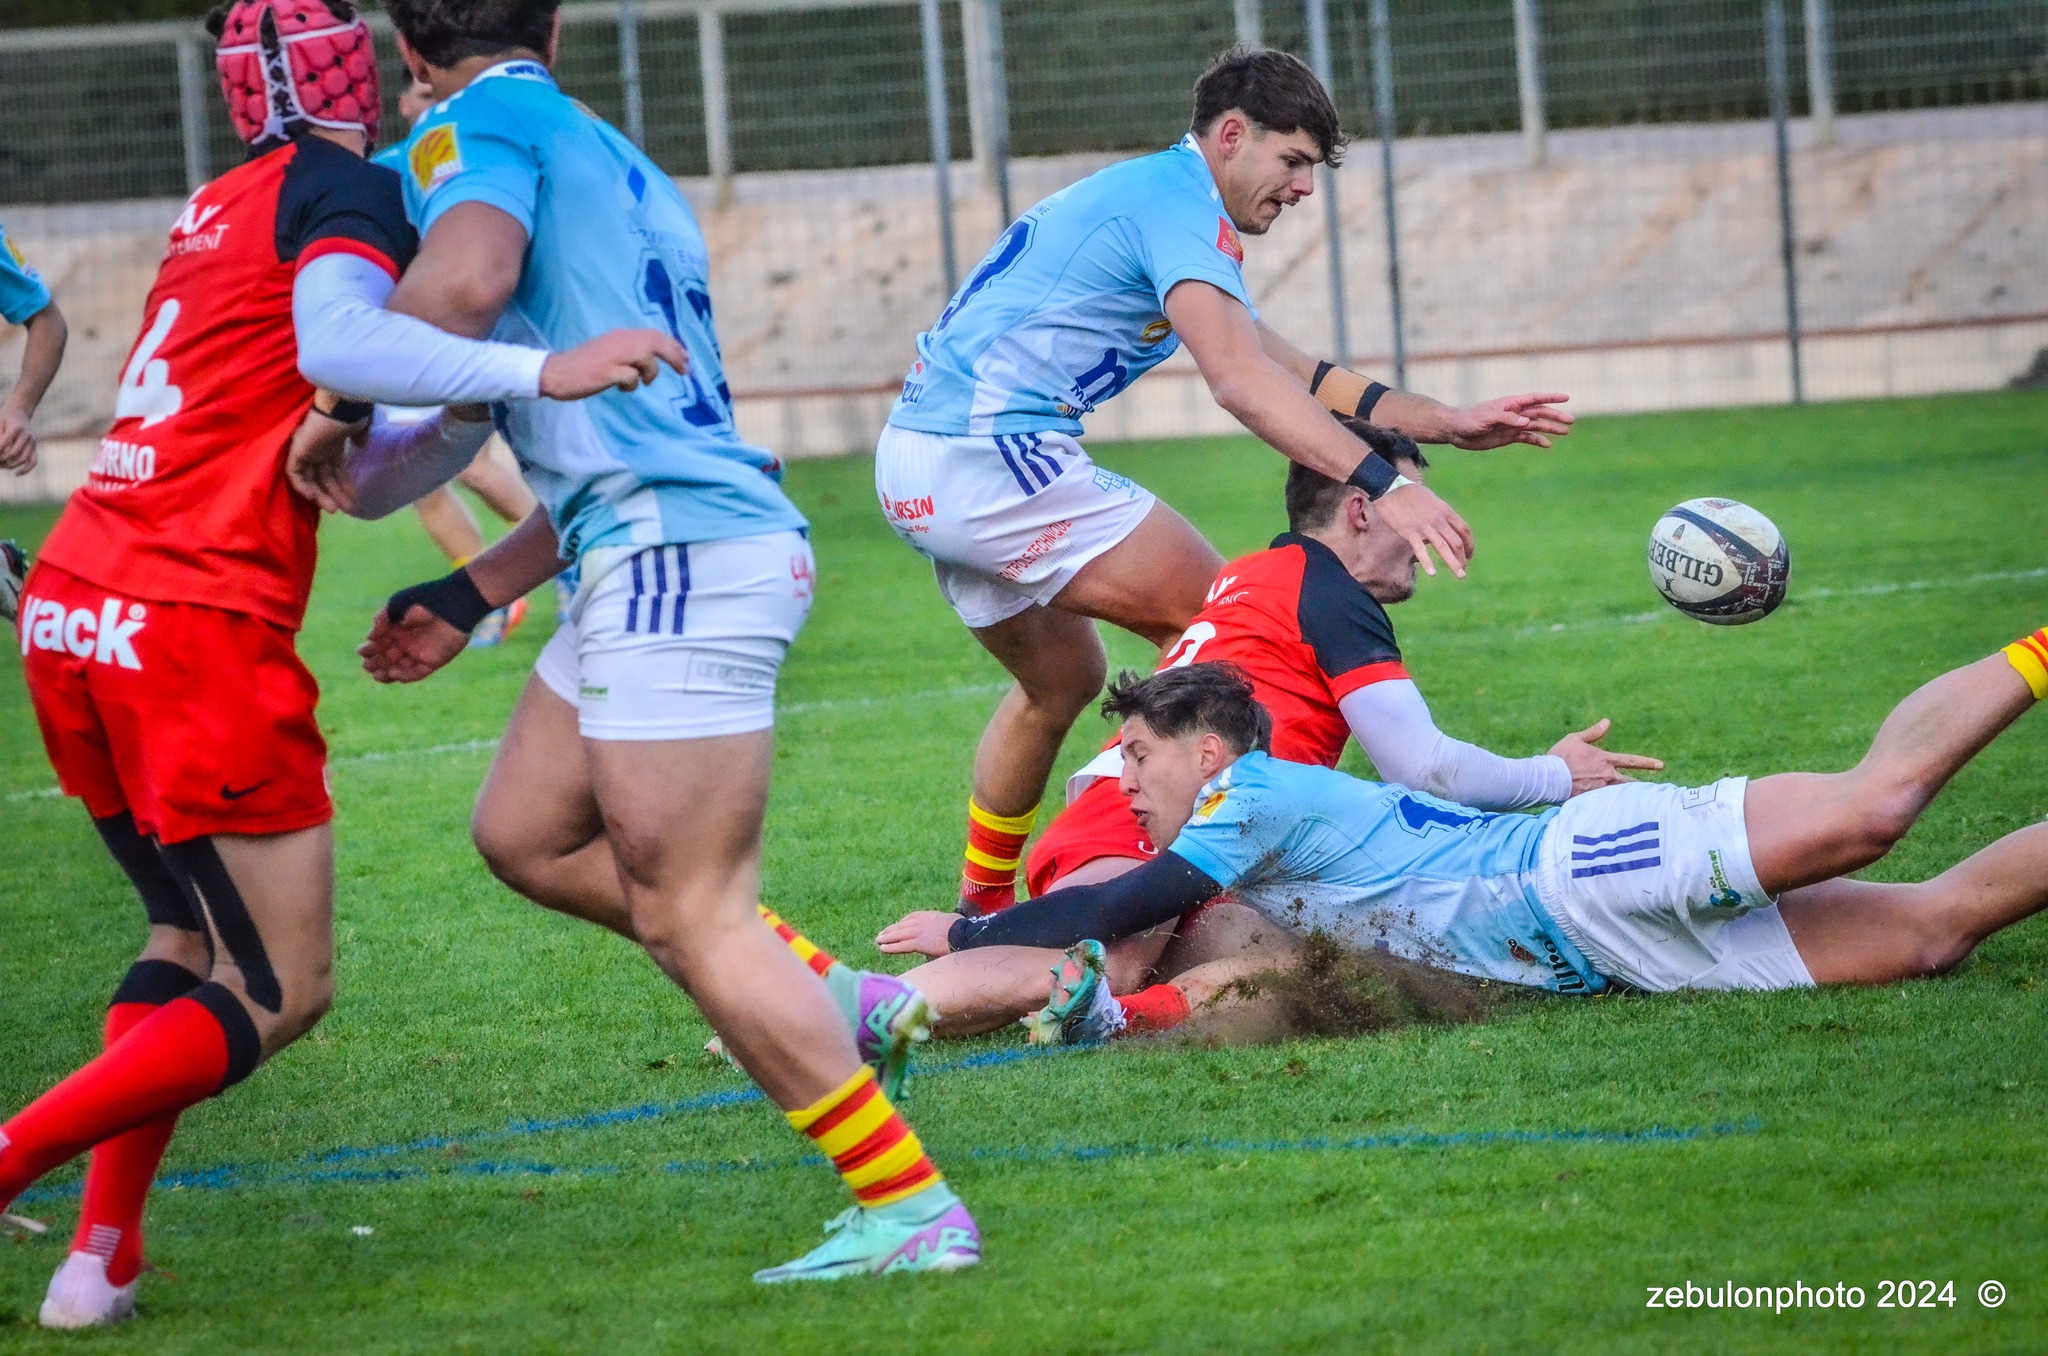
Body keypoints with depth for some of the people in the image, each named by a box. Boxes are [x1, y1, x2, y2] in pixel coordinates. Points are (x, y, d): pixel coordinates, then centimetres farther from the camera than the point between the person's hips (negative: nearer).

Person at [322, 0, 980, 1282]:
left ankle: (912, 1210, -4)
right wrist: (468, 597, 30)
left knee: (692, 919, -6)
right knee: (526, 834, 20)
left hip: (682, 555, -9)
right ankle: (833, 1003, 18)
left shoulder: (483, 119, -3)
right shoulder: (614, 160, 24)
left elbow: (468, 277, -27)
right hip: (661, 555, 9)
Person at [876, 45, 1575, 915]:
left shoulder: (1147, 196, 22)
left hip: (918, 468, 10)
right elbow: (1239, 381, -25)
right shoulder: (1180, 202, -10)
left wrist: (1446, 423, 17)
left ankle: (982, 908, 32)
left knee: (1061, 683, 24)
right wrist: (1382, 484, -31)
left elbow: (1293, 374, 24)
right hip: (988, 452, -10)